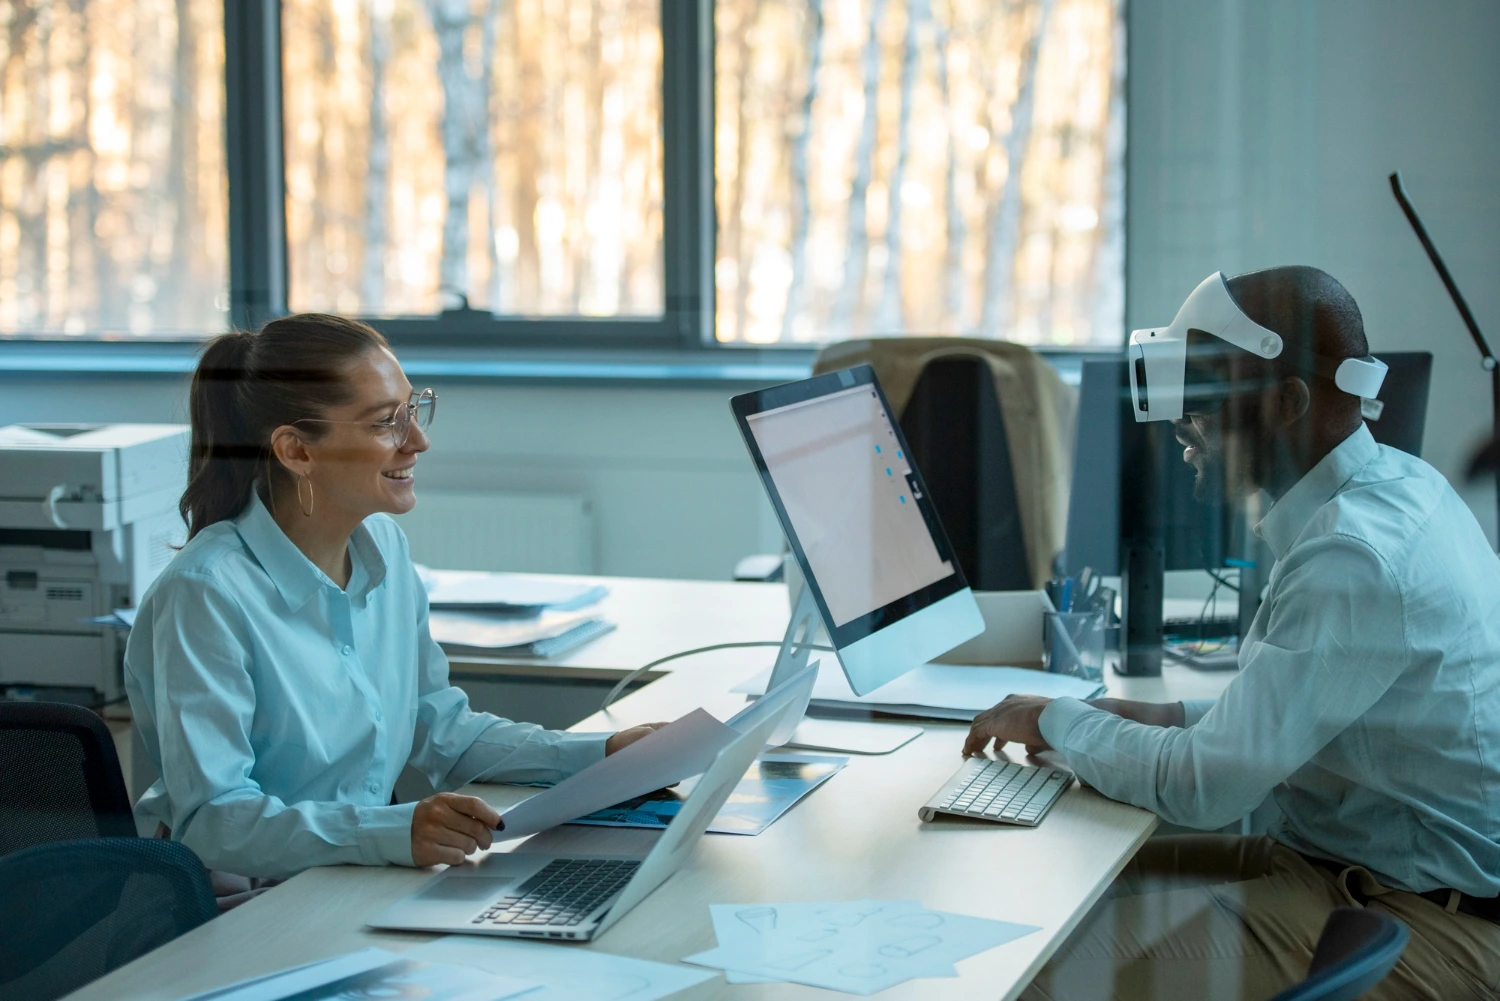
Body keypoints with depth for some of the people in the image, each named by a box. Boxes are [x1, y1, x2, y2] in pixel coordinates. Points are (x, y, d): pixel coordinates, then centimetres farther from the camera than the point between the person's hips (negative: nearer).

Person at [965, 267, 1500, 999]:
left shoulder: (1356, 557, -25)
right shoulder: (1398, 484, 5)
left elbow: (1201, 788, -22)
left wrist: (1054, 723, -6)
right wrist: (1177, 718, 7)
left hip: (1426, 926, -10)